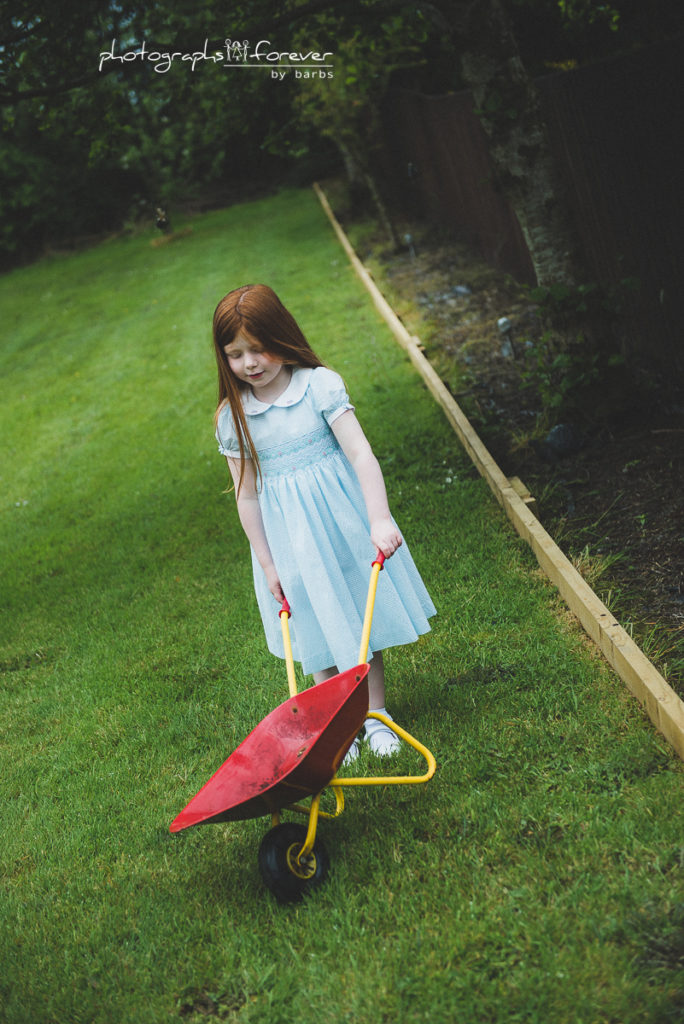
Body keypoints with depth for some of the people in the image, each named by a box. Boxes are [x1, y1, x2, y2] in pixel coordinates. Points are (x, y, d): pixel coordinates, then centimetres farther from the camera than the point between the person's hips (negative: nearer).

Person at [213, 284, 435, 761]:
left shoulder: (321, 384, -13)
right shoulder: (233, 416, -5)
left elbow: (361, 454, -19)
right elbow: (246, 493, 1)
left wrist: (379, 519, -30)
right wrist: (266, 564, 0)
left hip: (343, 520, -1)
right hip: (289, 539, 1)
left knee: (362, 616, 11)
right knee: (319, 631, 10)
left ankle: (376, 715, 29)